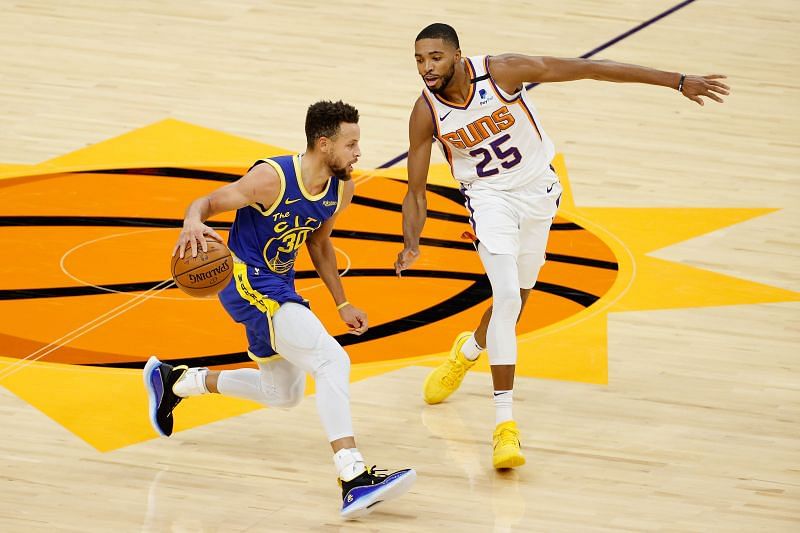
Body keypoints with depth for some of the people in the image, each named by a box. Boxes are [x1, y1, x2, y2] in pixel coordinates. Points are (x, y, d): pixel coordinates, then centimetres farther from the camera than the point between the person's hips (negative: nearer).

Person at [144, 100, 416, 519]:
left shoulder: (341, 189, -2)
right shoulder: (272, 178, -23)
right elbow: (205, 204, -17)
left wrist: (341, 303, 16)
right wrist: (192, 223, -41)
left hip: (279, 288, 9)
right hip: (247, 283, -9)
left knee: (284, 395, 23)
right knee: (333, 361, -25)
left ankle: (175, 380, 38)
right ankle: (354, 480, -32)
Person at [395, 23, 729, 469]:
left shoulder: (502, 71, -25)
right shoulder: (426, 112, -19)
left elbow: (590, 69, -21)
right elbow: (416, 189, -9)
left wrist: (678, 81, -20)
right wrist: (411, 243, -30)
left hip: (538, 190, 1)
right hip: (489, 197, -1)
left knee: (515, 303, 15)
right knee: (506, 296, -22)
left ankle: (469, 350, 50)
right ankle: (505, 423, -20)